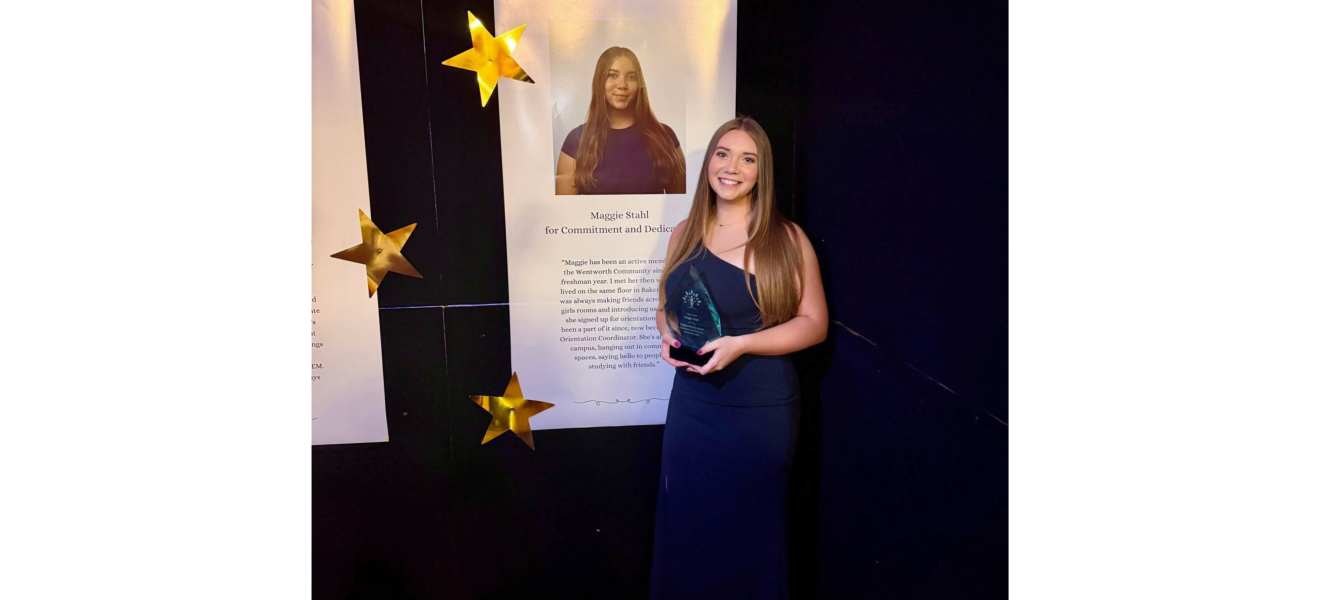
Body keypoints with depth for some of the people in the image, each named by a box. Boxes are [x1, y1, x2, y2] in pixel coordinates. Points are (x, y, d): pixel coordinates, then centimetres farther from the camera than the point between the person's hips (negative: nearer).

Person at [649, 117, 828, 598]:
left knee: (751, 533, 10)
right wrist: (668, 334, -6)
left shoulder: (786, 239, -6)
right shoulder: (684, 234, 6)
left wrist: (740, 345, -19)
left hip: (762, 409, -3)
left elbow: (814, 322, -7)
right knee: (685, 527, 13)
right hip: (692, 403, 4)